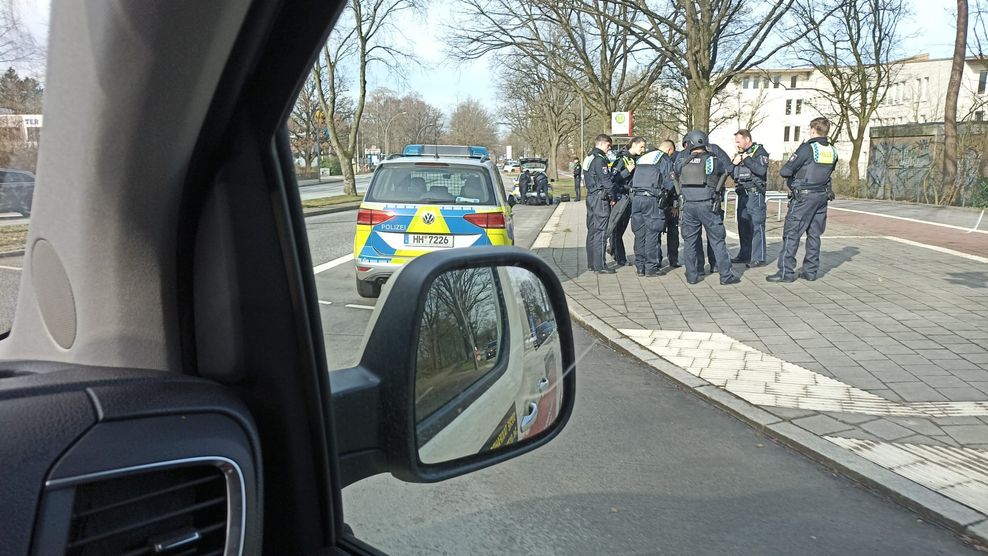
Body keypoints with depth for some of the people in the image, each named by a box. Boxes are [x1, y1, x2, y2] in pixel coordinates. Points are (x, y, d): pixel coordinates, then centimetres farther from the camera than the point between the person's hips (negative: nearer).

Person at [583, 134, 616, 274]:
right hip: (600, 198, -10)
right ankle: (600, 266, -8)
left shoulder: (589, 158, 17)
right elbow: (606, 180, -18)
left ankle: (591, 263, 20)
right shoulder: (599, 160, -14)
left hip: (591, 196, 10)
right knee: (600, 231, -8)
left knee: (592, 230, 13)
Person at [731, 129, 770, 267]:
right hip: (742, 193, 8)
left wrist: (746, 159, -15)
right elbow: (732, 174, 16)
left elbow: (761, 170, -21)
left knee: (756, 225, -8)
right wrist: (734, 163, -2)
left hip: (755, 193, -8)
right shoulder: (739, 153, 16)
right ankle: (745, 255, 21)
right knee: (743, 225, 11)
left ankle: (759, 258, -8)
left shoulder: (759, 152, -5)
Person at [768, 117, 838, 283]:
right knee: (814, 234, 12)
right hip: (822, 196, 7)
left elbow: (785, 171, -16)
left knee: (791, 233, -3)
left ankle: (786, 272, -4)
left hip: (803, 196, -7)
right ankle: (810, 271, 16)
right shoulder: (832, 151, 7)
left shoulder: (807, 148, -14)